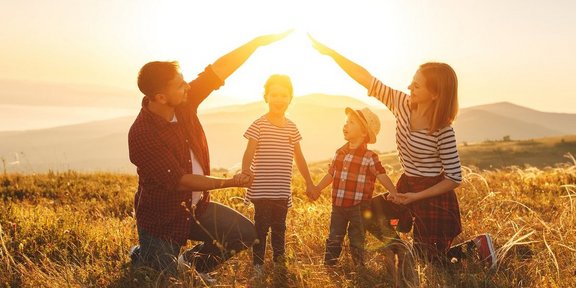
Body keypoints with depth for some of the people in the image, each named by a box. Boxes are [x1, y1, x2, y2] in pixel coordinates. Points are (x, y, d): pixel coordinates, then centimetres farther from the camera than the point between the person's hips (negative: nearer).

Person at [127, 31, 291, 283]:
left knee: (245, 233, 1)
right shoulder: (141, 134, -28)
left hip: (196, 208, 6)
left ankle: (191, 263, 21)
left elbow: (220, 69, -9)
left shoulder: (184, 103, -10)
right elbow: (180, 181, -26)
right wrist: (229, 182, -24)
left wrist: (259, 41, -14)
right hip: (162, 220, -6)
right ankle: (142, 257, 33)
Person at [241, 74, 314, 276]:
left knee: (279, 227, 16)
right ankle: (258, 263, 18)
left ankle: (279, 260, 29)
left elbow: (299, 157, 14)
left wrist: (309, 182, 17)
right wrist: (245, 170, -36)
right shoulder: (259, 125, -8)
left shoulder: (292, 128, 7)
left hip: (283, 190, 4)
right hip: (262, 189, -4)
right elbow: (249, 152, -16)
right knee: (261, 227, 5)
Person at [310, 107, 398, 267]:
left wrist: (394, 193, -26)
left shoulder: (369, 157, -12)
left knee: (357, 241, 9)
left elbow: (382, 176, -13)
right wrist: (317, 190, 20)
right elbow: (331, 174, 16)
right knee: (334, 240, 14)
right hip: (338, 205, 5)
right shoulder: (340, 152, 5)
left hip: (358, 207, -5)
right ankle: (328, 266, 26)